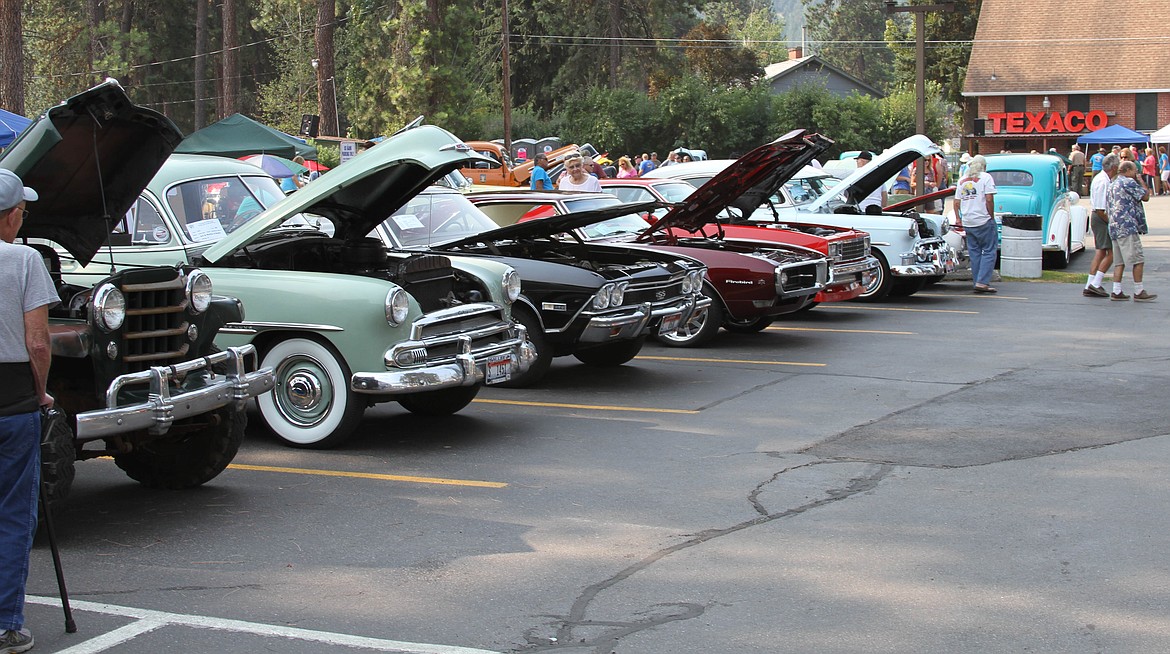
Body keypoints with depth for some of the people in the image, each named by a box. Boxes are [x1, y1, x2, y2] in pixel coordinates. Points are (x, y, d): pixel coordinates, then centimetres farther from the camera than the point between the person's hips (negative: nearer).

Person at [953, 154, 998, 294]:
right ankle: (982, 282, -11)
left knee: (974, 253, 11)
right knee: (989, 251, -1)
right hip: (984, 221, -6)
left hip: (967, 222, 6)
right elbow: (989, 199, -13)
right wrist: (992, 216, -5)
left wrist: (958, 219, 19)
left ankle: (978, 283, 11)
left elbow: (956, 203, 12)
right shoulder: (985, 177, -4)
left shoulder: (962, 181, 13)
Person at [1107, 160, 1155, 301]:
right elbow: (1145, 196, -4)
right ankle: (1139, 292, -3)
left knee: (1119, 261, 8)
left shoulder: (1112, 184, 20)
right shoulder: (1129, 182, -8)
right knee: (1138, 259, -5)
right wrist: (1141, 181, 8)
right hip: (1128, 226, -10)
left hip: (1114, 226, 10)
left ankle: (1116, 292, 4)